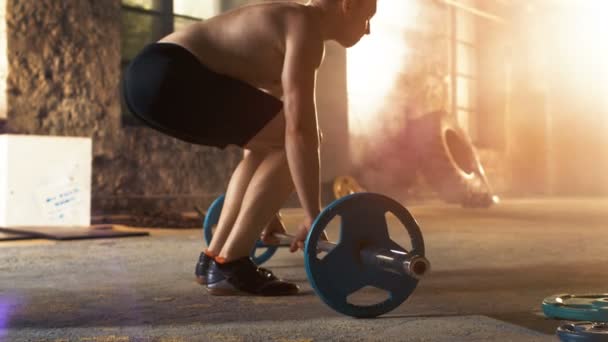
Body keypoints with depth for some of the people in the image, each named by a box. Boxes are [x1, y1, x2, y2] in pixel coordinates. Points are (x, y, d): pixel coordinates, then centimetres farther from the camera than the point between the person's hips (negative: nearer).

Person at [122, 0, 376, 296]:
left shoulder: (286, 26, 25)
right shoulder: (305, 26, -6)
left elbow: (261, 135, 28)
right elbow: (299, 129, -16)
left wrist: (266, 210, 31)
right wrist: (313, 218, -11)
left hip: (152, 76, 11)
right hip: (168, 77, -11)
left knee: (268, 143, 22)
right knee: (297, 142, -7)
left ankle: (213, 257, 22)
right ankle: (229, 265, -3)